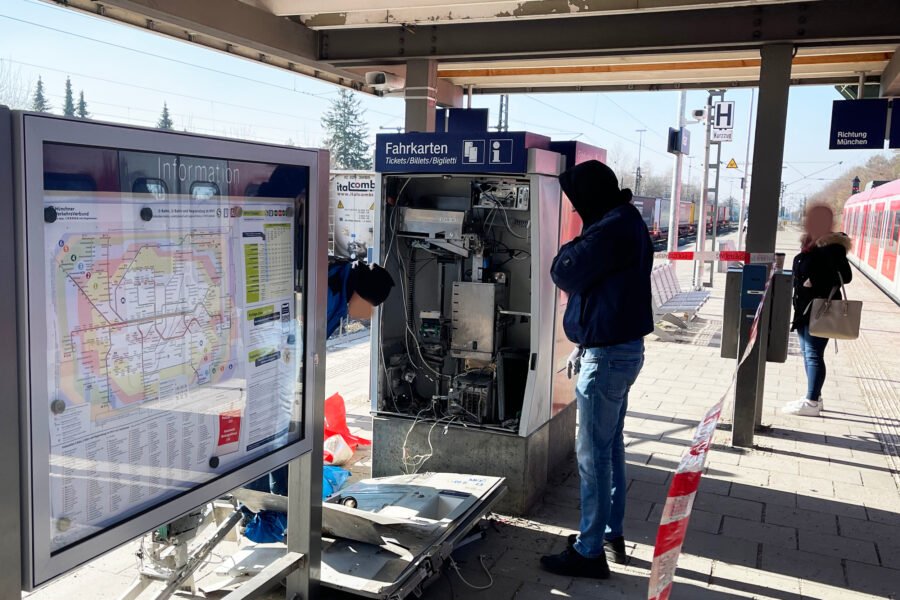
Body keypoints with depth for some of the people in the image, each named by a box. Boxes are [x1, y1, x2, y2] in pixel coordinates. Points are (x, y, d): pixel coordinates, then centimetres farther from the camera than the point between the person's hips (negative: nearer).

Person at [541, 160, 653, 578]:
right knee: (610, 447, 17)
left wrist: (573, 247, 1)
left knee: (593, 454, -3)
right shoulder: (628, 223, 14)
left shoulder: (611, 229, -20)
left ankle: (589, 551, 6)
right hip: (622, 348, 11)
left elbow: (565, 274, -17)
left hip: (607, 355, -11)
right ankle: (611, 534, 29)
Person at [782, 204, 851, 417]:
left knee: (814, 355, -5)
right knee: (808, 354, 15)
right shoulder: (809, 243, 12)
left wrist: (818, 284, -22)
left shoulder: (832, 246, -14)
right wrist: (797, 309, 15)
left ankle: (811, 403, 2)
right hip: (805, 308, 9)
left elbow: (846, 277, -15)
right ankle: (814, 397, 25)